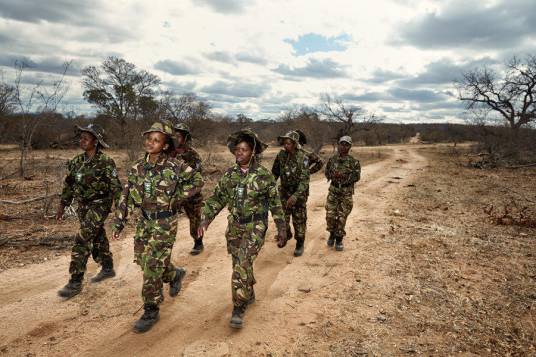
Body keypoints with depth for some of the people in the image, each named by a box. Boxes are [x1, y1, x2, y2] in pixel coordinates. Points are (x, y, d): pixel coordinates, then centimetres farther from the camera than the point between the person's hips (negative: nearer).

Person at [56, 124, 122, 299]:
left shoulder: (105, 162, -15)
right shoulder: (77, 161, 6)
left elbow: (116, 186, -13)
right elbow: (69, 184, 15)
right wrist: (62, 204, 15)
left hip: (99, 206, -7)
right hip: (83, 206, 7)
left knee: (82, 241, -11)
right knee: (97, 238, 18)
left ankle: (75, 283, -2)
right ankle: (107, 268, 35)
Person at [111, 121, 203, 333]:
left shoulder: (174, 166, -13)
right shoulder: (138, 167, 0)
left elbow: (197, 180, -1)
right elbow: (126, 197, 4)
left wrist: (178, 199, -7)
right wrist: (119, 223, 2)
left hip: (165, 223, -6)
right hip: (145, 221, 6)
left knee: (153, 267, -3)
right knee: (143, 261, 17)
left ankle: (151, 312, 16)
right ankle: (175, 274, 45)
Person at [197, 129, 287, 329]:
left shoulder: (264, 175, -10)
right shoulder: (230, 174, 2)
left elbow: (275, 204, -5)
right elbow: (217, 198, 6)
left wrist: (282, 229, -5)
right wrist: (205, 219, -5)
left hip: (255, 227, -5)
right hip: (234, 227, 5)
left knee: (243, 264, -18)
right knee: (240, 265, 16)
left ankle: (239, 308, -5)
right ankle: (249, 295, 40)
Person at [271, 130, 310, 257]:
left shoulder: (303, 158, -20)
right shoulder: (281, 155, -6)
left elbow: (304, 180, -24)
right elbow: (275, 172, 7)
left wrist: (295, 196, -34)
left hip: (299, 193, -4)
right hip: (284, 192, 4)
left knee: (299, 220, 5)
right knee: (282, 217, 12)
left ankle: (300, 244, 21)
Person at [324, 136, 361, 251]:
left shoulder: (354, 162, -4)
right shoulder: (332, 159, 4)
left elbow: (357, 176, -6)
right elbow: (327, 172, 14)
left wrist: (345, 177, -19)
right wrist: (332, 175, -7)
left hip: (346, 194, -2)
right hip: (333, 191, 2)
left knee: (342, 217, 1)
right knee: (330, 215, 0)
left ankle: (339, 238, 19)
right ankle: (332, 233, 26)